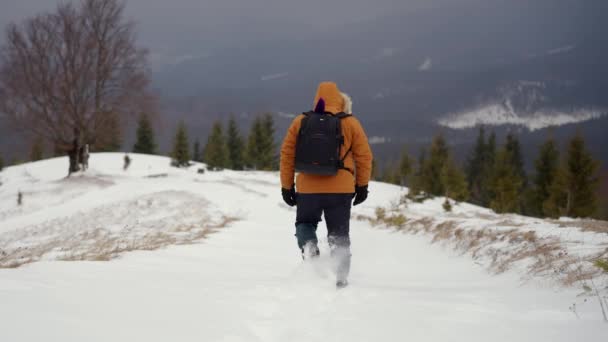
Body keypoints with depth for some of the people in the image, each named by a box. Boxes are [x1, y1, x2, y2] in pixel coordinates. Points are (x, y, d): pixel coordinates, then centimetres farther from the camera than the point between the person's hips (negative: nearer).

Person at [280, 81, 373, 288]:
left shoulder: (300, 122, 3)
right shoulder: (350, 123, -1)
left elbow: (286, 154, 5)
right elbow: (364, 155, 1)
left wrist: (287, 186, 12)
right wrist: (362, 185, 11)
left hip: (307, 188, 1)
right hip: (340, 190, -1)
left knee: (305, 223, 23)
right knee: (339, 235, 11)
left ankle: (308, 246, -7)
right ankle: (341, 278, 4)